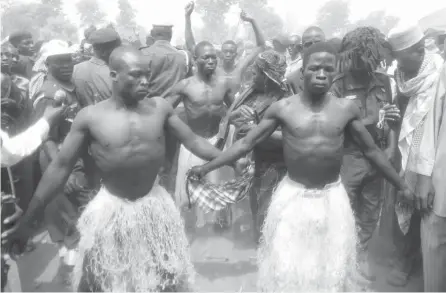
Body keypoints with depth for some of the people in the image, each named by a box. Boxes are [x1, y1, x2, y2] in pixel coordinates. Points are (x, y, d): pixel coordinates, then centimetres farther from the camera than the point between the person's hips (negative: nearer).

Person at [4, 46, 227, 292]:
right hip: (112, 210, -2)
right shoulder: (90, 117, -11)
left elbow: (192, 140, 2)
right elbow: (60, 167, -7)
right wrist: (25, 218, -5)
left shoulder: (160, 107, -5)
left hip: (155, 205, 2)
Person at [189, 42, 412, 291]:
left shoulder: (347, 109, -3)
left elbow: (372, 150, 7)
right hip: (293, 196, -1)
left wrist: (403, 187, 11)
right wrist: (207, 167, -5)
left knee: (329, 271, 15)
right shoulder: (282, 108, -7)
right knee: (285, 271, 7)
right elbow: (246, 144, -3)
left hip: (332, 198, 2)